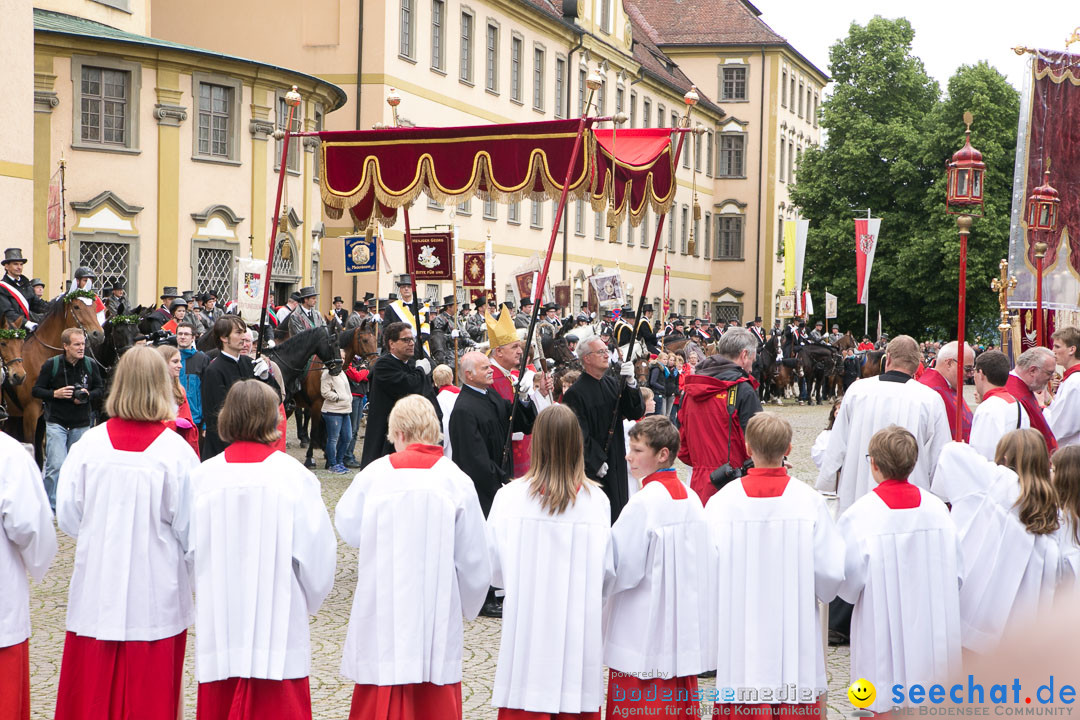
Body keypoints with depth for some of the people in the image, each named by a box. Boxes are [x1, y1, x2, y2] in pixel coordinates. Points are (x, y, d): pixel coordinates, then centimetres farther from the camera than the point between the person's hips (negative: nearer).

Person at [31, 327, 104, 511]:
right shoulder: (51, 364, -7)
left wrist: (88, 395, -12)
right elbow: (36, 391, -1)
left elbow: (100, 389, 9)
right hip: (56, 423, -3)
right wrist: (55, 394, -19)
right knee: (56, 465, -11)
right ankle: (51, 506, 1)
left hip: (81, 425, 3)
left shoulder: (90, 365, 0)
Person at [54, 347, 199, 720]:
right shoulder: (176, 451, -13)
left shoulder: (88, 444, -7)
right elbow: (188, 528, -9)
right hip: (155, 594, -2)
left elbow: (66, 514, 1)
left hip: (97, 587, 2)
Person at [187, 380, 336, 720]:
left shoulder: (202, 476, -4)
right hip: (278, 624, -2)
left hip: (219, 622, 2)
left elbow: (189, 550, 3)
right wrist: (309, 599, 12)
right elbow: (318, 549, -5)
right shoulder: (294, 475, -10)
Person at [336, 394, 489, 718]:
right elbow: (474, 560, -1)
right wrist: (469, 607, 16)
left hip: (382, 614, 0)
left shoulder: (374, 474, -6)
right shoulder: (457, 481, -6)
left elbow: (348, 527, 11)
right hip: (438, 618, 0)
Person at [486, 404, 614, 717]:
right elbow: (608, 571, -2)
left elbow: (494, 568, -2)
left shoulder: (510, 496, -9)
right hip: (580, 630, 1)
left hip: (526, 624, 0)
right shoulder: (596, 500, -7)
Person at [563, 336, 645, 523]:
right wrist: (597, 462, -15)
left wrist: (631, 383, -14)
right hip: (592, 466, -6)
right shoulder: (576, 393, -11)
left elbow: (636, 412, 0)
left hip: (616, 463, 6)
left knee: (617, 513, 12)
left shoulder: (613, 383, 8)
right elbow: (579, 434, -14)